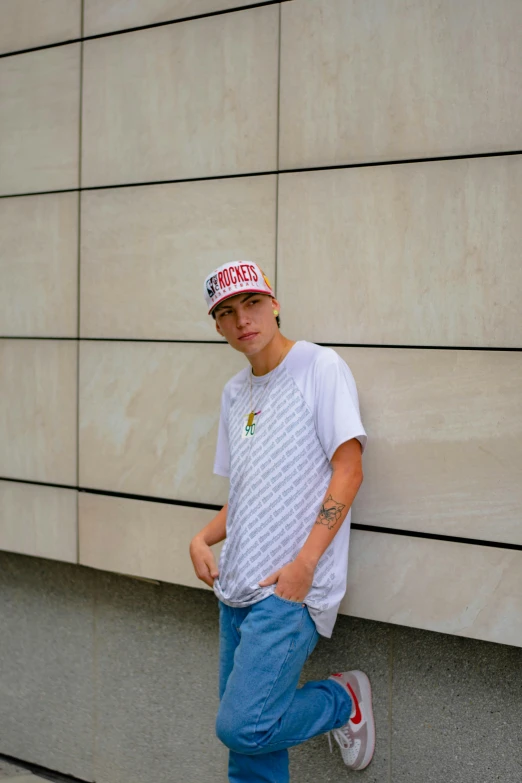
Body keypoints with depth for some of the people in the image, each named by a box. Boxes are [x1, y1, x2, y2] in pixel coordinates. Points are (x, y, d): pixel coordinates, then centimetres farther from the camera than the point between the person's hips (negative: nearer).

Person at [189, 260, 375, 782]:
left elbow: (348, 470, -12)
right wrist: (203, 539, 3)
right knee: (245, 739, 10)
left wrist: (304, 564, -19)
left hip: (292, 587, -7)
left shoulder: (320, 367, -5)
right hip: (237, 585, 7)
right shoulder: (235, 392, 16)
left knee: (243, 727, -15)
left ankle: (343, 700, 10)